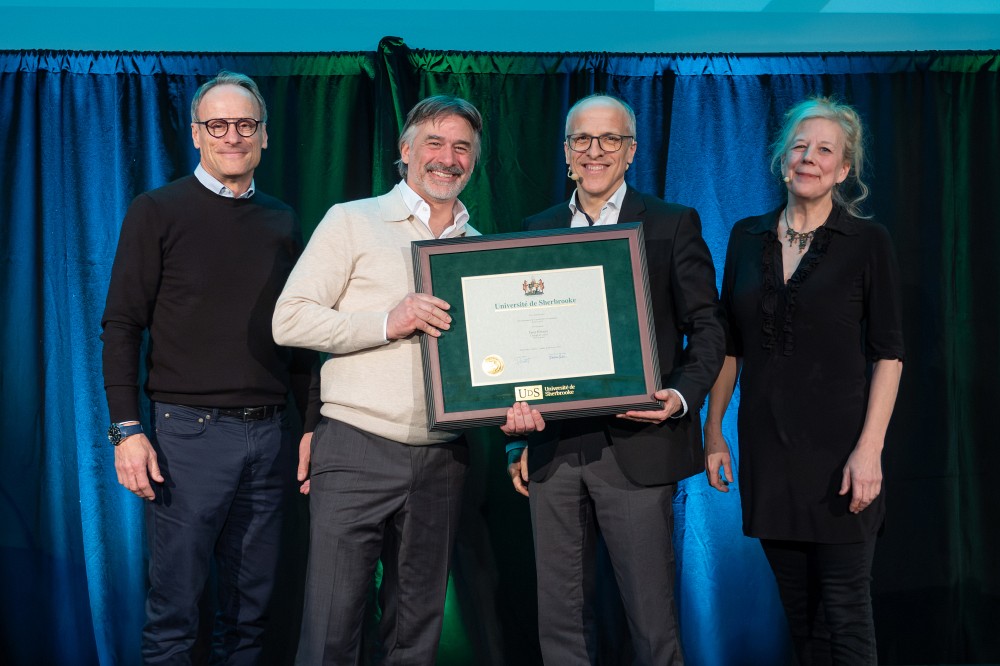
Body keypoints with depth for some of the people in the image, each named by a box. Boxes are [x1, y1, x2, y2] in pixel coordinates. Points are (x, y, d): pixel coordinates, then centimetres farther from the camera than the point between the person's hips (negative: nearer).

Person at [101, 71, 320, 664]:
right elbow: (122, 326, -3)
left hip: (270, 434, 4)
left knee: (252, 609, 11)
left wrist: (313, 424, 10)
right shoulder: (158, 212, 1)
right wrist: (127, 430, -11)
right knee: (174, 615, 1)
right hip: (190, 432, -4)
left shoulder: (283, 222, 13)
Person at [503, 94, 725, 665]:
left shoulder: (673, 225, 4)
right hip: (553, 450, 4)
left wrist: (681, 396, -16)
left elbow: (707, 327, 2)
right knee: (560, 619, 10)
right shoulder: (537, 230, 14)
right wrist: (519, 434, 3)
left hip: (635, 446, -3)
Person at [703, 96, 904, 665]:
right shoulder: (747, 238, 8)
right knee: (797, 608, 13)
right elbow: (729, 344, 11)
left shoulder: (869, 242, -3)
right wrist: (714, 430, 7)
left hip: (836, 446, -3)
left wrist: (870, 447, -15)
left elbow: (888, 353, -7)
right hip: (767, 445, 4)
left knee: (845, 612, 2)